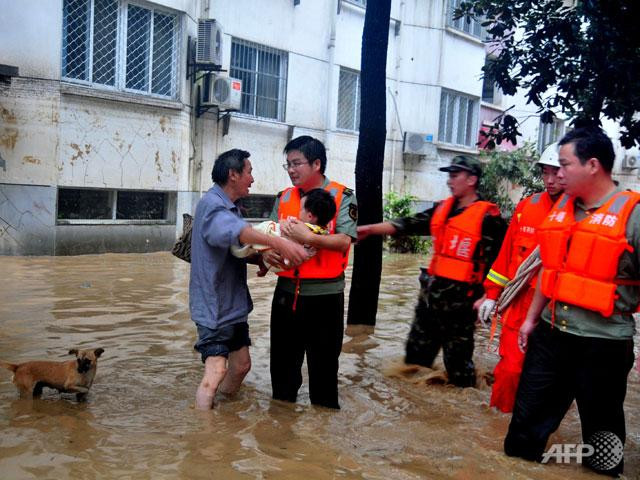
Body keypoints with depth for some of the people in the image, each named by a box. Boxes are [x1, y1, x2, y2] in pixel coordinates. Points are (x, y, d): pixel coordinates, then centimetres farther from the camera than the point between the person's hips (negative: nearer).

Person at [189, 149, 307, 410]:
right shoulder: (212, 204, -17)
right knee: (216, 370, -16)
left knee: (241, 364, 17)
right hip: (214, 304, -10)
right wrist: (277, 242, -51)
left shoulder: (231, 207, 16)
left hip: (234, 303, 10)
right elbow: (233, 229, -39)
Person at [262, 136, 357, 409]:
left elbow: (344, 241, -15)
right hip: (286, 292, 5)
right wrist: (267, 252, -13)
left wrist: (307, 237, -26)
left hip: (324, 294, -4)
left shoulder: (341, 197, -5)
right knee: (283, 357, 16)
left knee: (324, 361, 8)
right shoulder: (283, 198, 11)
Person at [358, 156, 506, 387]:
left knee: (458, 360, 3)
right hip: (432, 292, 7)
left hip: (460, 298, -7)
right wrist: (370, 229, -3)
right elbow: (409, 225, 5)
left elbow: (496, 261, -13)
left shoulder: (487, 216, -11)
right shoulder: (442, 209, 10)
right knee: (416, 352, 17)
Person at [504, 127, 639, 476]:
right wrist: (531, 318, 18)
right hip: (550, 334, 6)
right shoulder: (562, 207, 8)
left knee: (601, 430, 13)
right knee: (527, 419, 14)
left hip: (602, 343, -6)